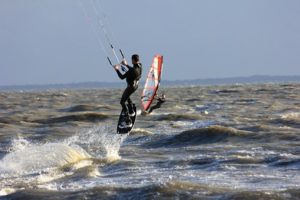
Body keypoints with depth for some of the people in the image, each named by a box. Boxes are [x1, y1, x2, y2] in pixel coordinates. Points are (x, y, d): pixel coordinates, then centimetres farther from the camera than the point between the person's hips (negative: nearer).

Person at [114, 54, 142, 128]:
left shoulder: (132, 70, -34)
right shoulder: (140, 66, -9)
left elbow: (122, 77, -25)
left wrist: (117, 69, -12)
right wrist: (126, 65, 17)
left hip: (131, 86, -9)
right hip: (136, 85, 9)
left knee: (122, 102, -3)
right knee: (127, 97, 35)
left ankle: (128, 122, -9)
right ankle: (131, 112, 51)